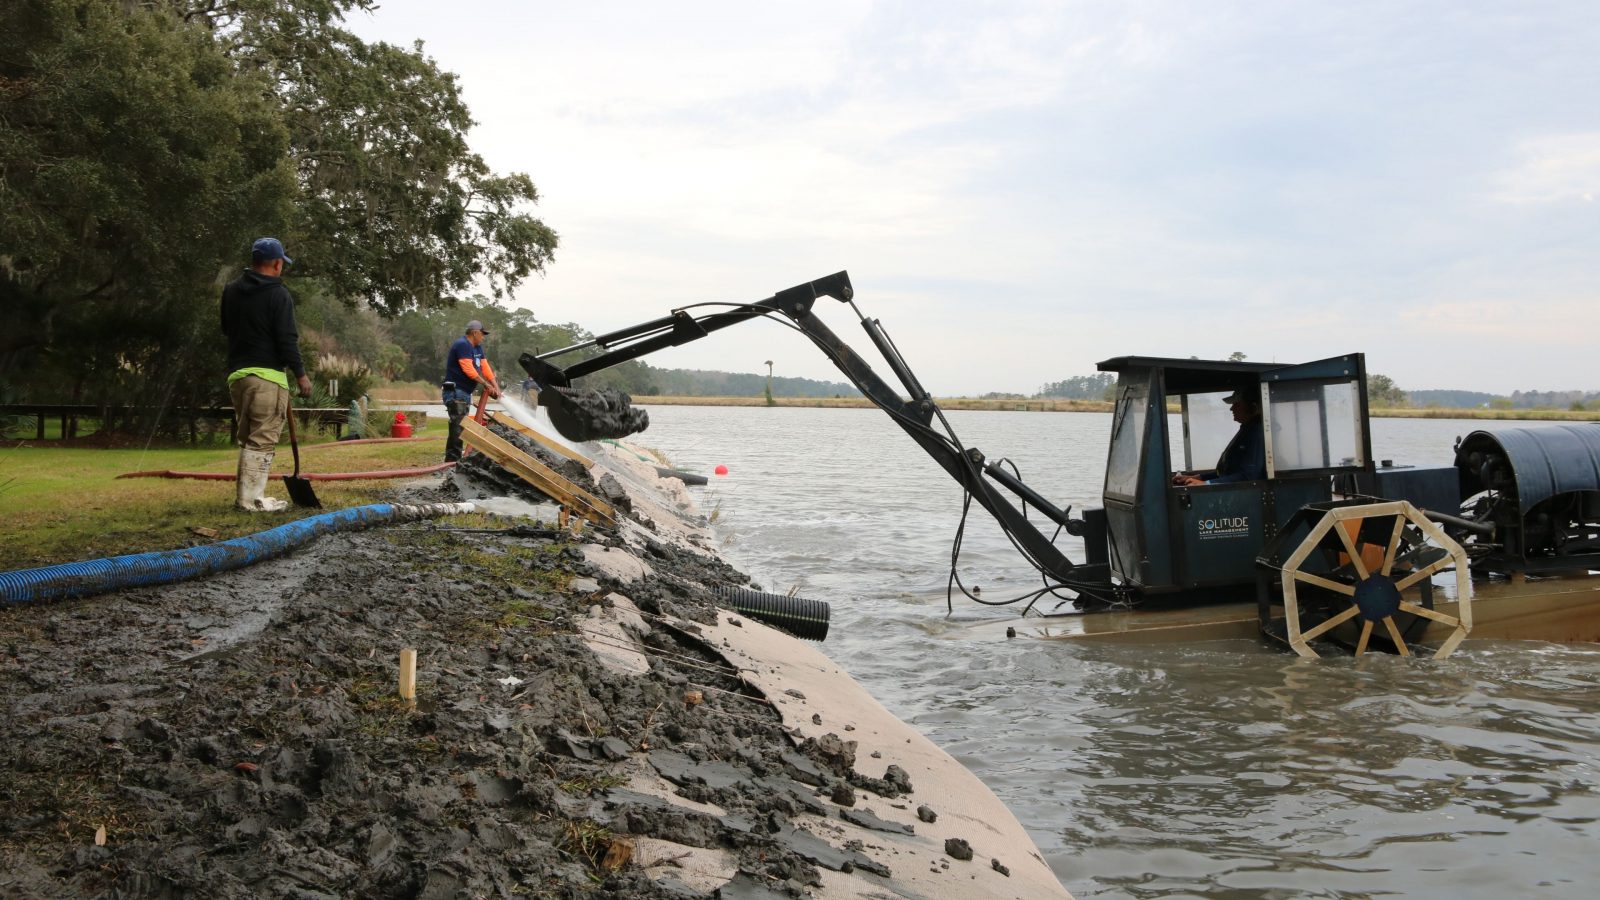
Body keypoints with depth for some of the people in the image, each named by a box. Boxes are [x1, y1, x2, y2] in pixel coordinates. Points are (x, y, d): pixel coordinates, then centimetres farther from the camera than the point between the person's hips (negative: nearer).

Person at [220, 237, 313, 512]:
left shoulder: (231, 291, 12)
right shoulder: (278, 295, -10)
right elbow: (287, 340, -13)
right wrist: (300, 374, -7)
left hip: (236, 373, 7)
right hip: (267, 375, -7)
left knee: (246, 439, 16)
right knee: (262, 440, -5)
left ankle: (244, 494, 19)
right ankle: (252, 499, -7)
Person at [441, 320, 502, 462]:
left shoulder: (477, 347, 15)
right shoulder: (462, 344, -15)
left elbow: (485, 367, 10)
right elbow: (468, 369, -21)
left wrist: (496, 386, 0)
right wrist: (486, 384, -15)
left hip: (465, 393, 10)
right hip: (455, 392, -10)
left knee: (462, 428, 13)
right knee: (458, 428, -14)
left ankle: (455, 459, 18)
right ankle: (452, 460, -14)